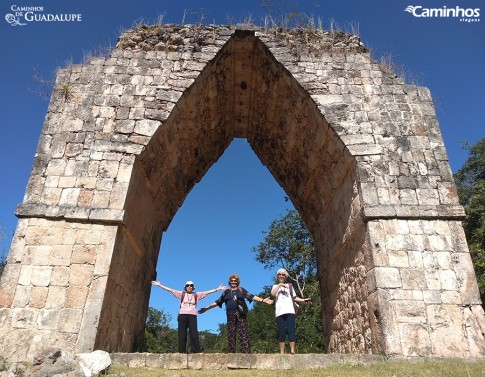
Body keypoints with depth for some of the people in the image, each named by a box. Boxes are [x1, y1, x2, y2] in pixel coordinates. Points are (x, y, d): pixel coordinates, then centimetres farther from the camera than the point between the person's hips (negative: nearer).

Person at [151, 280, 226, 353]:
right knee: (182, 334, -1)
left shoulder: (197, 294, 15)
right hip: (182, 315, 0)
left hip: (192, 315, 0)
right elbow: (170, 289, 11)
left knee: (194, 334, -8)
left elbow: (208, 292, 12)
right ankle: (182, 351, 2)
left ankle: (196, 351, -9)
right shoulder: (181, 294, 14)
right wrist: (159, 285, 8)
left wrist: (218, 289, 7)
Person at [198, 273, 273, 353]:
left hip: (241, 314, -2)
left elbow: (251, 296, 1)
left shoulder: (241, 290, 12)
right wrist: (207, 308, 13)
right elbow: (218, 302, 17)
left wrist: (263, 300, -12)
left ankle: (246, 353, -14)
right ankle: (231, 353, 5)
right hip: (230, 315, 2)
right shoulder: (226, 292, 18)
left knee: (243, 334, -10)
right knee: (231, 335, 0)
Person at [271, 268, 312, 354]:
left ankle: (292, 351, -11)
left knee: (291, 331, -10)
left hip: (290, 311, 1)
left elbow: (294, 298, 17)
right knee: (281, 332, -3)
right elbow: (273, 294, -3)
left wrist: (303, 300, 4)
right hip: (280, 312, 0)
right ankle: (282, 352, 0)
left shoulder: (289, 286, 23)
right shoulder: (275, 286, 19)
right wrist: (279, 285, -6)